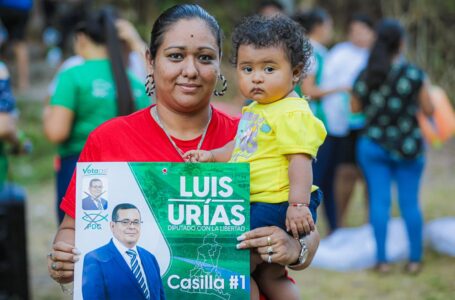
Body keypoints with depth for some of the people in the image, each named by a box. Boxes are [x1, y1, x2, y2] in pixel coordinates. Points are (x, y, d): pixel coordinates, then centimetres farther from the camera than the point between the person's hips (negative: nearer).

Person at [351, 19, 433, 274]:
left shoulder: (365, 76, -4)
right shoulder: (415, 74, -12)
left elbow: (355, 107, 8)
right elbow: (429, 110, -6)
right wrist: (425, 89, 13)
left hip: (373, 145, 2)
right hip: (407, 147, -2)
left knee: (379, 202, 5)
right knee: (410, 203, 7)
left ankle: (382, 260, 6)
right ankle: (415, 259, 12)